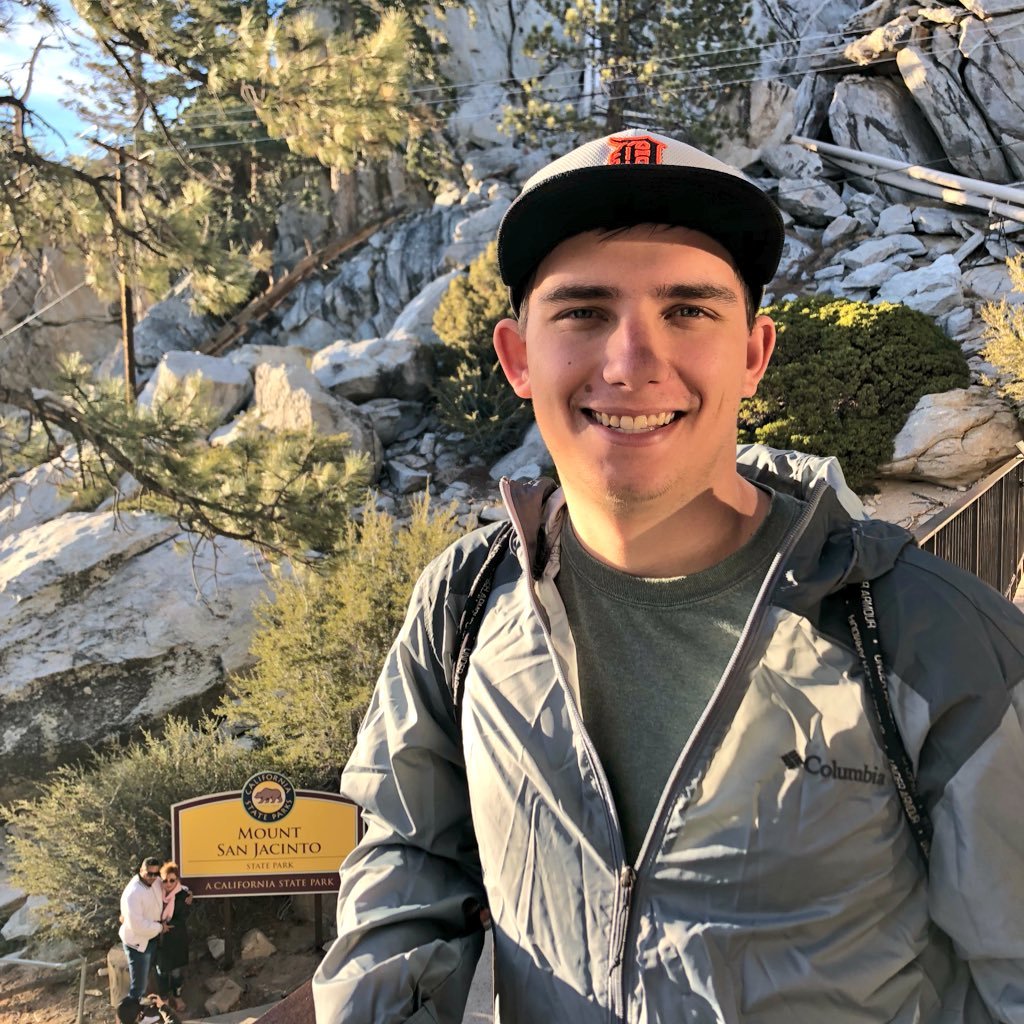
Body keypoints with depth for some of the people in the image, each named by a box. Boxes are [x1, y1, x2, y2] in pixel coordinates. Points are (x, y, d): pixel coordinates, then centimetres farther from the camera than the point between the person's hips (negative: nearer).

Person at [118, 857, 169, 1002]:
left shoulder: (156, 883, -7)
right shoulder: (133, 893, -31)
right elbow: (137, 925, -34)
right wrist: (160, 928, -21)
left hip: (151, 939, 8)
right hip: (137, 943, -8)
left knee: (144, 979, 26)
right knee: (138, 984, 0)